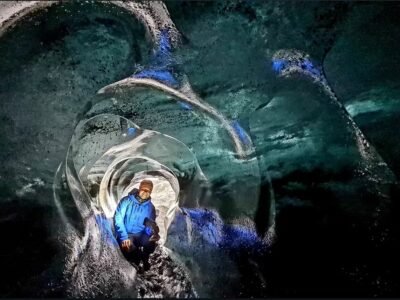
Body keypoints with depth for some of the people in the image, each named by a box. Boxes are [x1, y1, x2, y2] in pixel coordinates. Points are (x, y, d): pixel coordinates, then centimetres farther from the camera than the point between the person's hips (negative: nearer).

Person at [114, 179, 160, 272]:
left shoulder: (150, 207, 3)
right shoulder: (127, 201, -7)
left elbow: (150, 226, 3)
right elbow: (118, 219, -12)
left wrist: (154, 234, -22)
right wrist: (124, 237, -23)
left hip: (140, 235, 2)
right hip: (126, 234, -2)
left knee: (151, 242, -31)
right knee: (128, 247, -35)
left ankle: (144, 260, 4)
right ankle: (136, 262, 1)